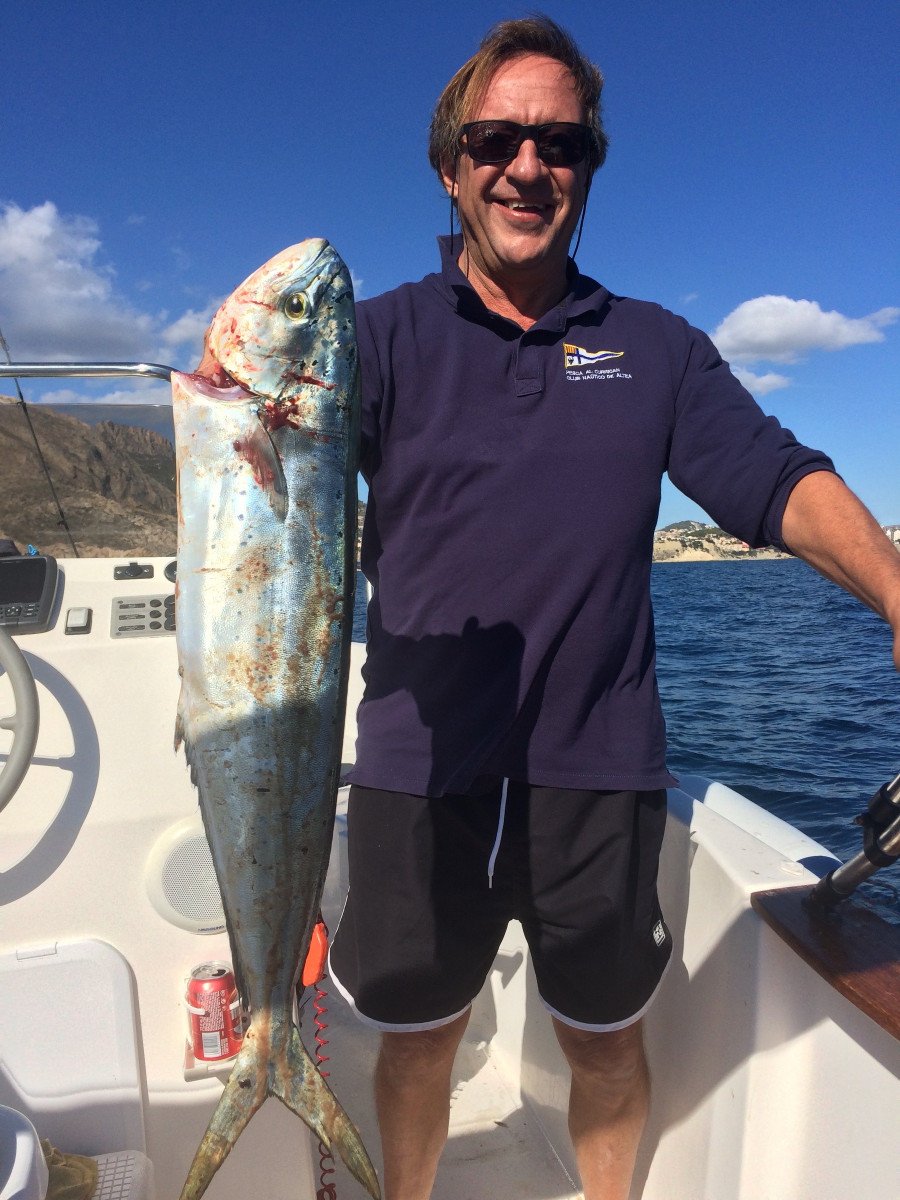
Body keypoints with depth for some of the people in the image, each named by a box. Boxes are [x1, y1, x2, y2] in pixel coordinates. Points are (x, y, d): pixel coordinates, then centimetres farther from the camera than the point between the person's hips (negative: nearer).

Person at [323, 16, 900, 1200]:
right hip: (420, 772, -1)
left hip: (601, 771, 2)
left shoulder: (655, 347, 7)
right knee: (416, 1042, 19)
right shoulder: (385, 335, 1)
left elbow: (776, 478, -3)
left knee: (607, 1040, 21)